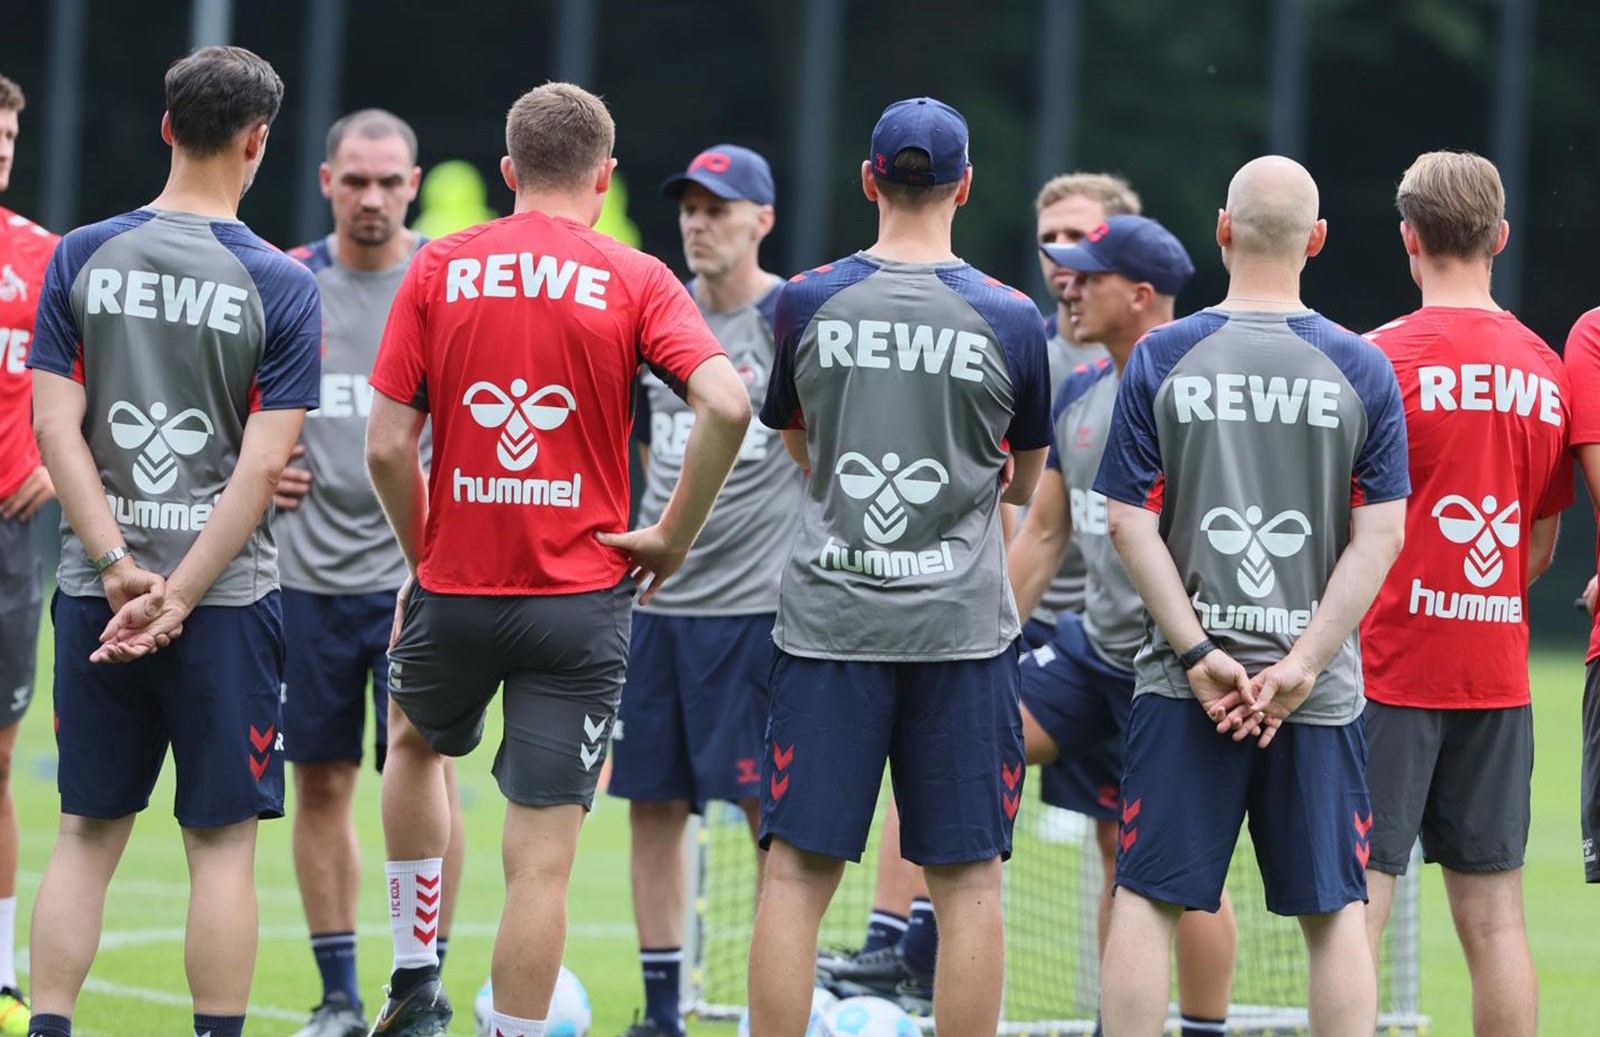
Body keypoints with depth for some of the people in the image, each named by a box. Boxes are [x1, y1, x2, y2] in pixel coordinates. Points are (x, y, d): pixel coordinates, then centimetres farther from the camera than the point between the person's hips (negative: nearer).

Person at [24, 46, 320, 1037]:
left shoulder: (82, 258, 1)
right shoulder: (280, 285, -6)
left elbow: (56, 425, -4)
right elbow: (263, 465, -11)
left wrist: (121, 572, -7)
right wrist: (176, 596, -11)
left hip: (98, 590, 2)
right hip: (229, 595, -2)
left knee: (87, 834, 10)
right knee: (222, 842, 3)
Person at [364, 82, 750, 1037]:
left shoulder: (438, 270, 1)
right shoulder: (635, 281, -3)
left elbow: (388, 445, -4)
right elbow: (726, 404, -17)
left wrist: (424, 555, 11)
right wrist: (675, 537, -6)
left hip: (455, 588, 2)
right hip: (582, 597, -2)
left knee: (418, 742, 31)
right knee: (543, 857, 1)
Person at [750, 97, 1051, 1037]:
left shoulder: (807, 305, 1)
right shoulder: (1010, 318, -2)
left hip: (831, 613, 1)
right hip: (962, 621, -1)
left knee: (798, 872, 2)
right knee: (969, 880, 3)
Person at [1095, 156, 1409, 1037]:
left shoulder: (1160, 359, -1)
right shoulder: (1361, 370, 0)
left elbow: (1130, 523, -4)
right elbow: (1379, 537, -5)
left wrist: (1199, 654, -6)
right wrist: (1300, 665, -7)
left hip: (1184, 685, 0)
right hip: (1321, 692, 1)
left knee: (1146, 898, 4)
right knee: (1336, 910, 5)